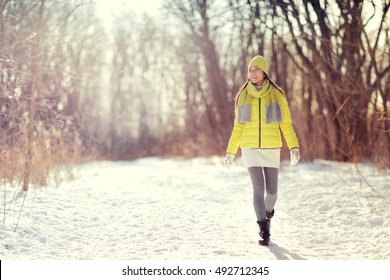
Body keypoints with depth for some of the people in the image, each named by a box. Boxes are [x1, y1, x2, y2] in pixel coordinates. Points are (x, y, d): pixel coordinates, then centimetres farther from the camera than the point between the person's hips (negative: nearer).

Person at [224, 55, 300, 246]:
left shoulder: (277, 95, 0)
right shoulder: (243, 96, 5)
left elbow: (286, 124, 0)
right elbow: (238, 127, 10)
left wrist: (294, 147, -12)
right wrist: (230, 151, 8)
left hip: (271, 150, 0)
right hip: (250, 149, 0)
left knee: (271, 191, 3)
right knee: (258, 189, -11)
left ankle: (268, 213, 37)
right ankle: (264, 231, -5)